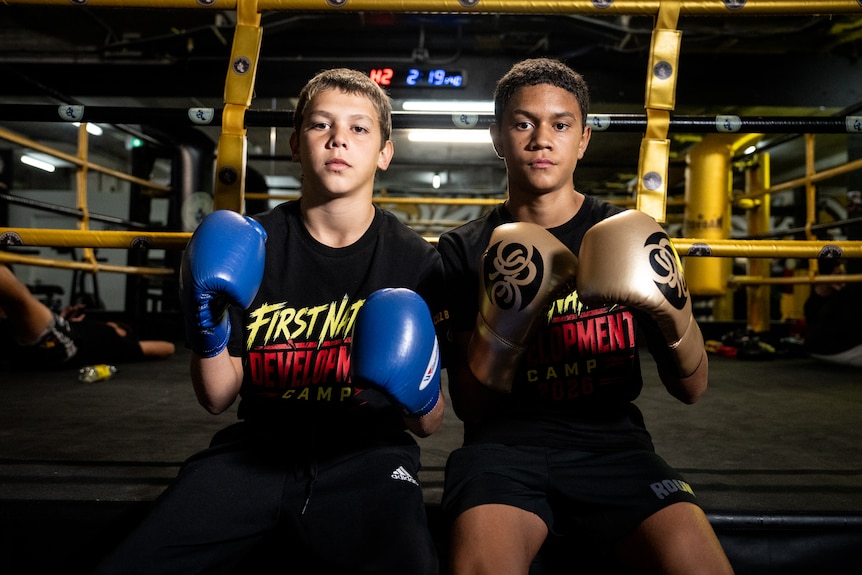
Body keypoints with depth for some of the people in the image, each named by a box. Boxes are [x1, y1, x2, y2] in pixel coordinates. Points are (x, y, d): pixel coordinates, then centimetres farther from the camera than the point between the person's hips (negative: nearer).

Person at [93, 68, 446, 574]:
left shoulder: (416, 260, -2)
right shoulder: (250, 245, 2)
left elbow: (430, 426, 2)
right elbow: (219, 398, 4)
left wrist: (421, 401, -21)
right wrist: (209, 341, -15)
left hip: (366, 453, -1)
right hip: (258, 448, 2)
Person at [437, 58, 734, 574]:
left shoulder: (626, 235, 8)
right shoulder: (466, 250, 5)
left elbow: (692, 388, 7)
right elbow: (469, 406, 0)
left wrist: (676, 316, -15)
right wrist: (501, 327, -18)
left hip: (611, 440, 2)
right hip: (506, 440, -1)